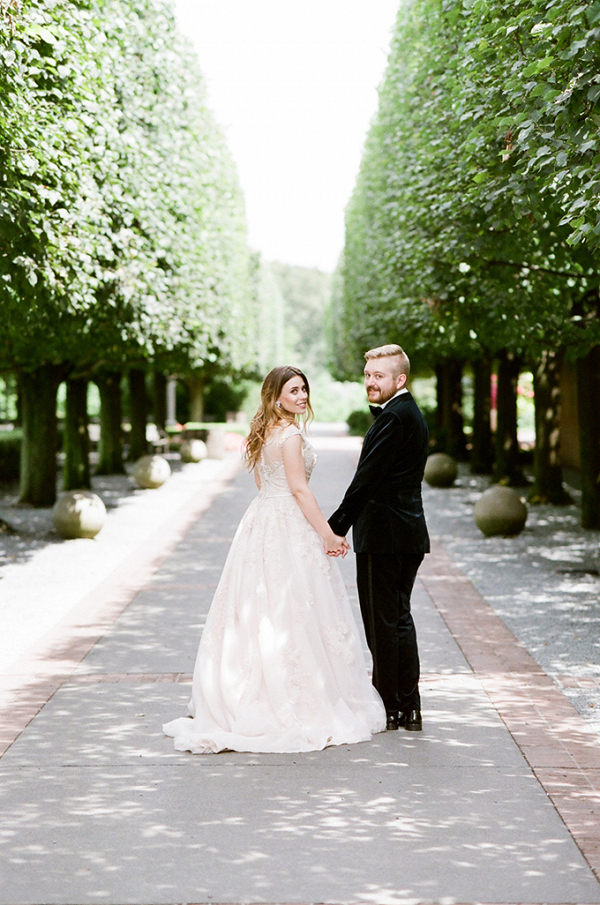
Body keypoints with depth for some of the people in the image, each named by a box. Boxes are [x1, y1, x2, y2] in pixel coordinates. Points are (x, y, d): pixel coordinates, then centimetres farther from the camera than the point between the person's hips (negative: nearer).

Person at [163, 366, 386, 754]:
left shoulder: (263, 433, 13)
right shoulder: (290, 435, -14)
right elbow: (299, 489, -18)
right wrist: (327, 533, -15)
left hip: (261, 526, 9)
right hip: (290, 530, -9)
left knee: (259, 611, 10)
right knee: (295, 615, -4)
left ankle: (248, 699, 14)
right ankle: (306, 704, 0)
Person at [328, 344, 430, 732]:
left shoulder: (394, 417, -16)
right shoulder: (412, 413, 17)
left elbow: (366, 479, -19)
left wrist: (336, 527, -15)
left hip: (384, 536, -11)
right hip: (409, 533, 11)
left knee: (383, 622, -3)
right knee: (399, 618, 15)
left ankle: (389, 708, 3)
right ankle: (408, 707, 20)